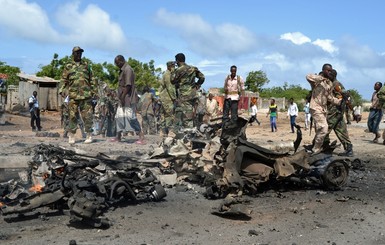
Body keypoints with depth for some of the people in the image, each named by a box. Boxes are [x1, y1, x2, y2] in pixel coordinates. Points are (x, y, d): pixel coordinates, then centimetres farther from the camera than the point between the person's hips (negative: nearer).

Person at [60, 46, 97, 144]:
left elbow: (91, 79, 16)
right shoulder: (68, 66, 10)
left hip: (86, 94, 1)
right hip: (73, 95, -1)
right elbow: (64, 80, 8)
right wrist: (62, 91, -5)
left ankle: (89, 136, 6)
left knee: (87, 116, -1)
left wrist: (94, 90, 10)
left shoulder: (86, 65, 15)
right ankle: (71, 136, 7)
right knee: (72, 116, 0)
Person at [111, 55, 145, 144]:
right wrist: (120, 97, 17)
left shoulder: (128, 69, -14)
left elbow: (128, 85, -21)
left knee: (131, 117, -10)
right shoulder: (122, 70, 16)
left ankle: (141, 137, -7)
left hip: (128, 99, -10)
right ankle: (118, 137, 24)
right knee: (119, 117, 14)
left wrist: (123, 96, -21)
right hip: (123, 99, 10)